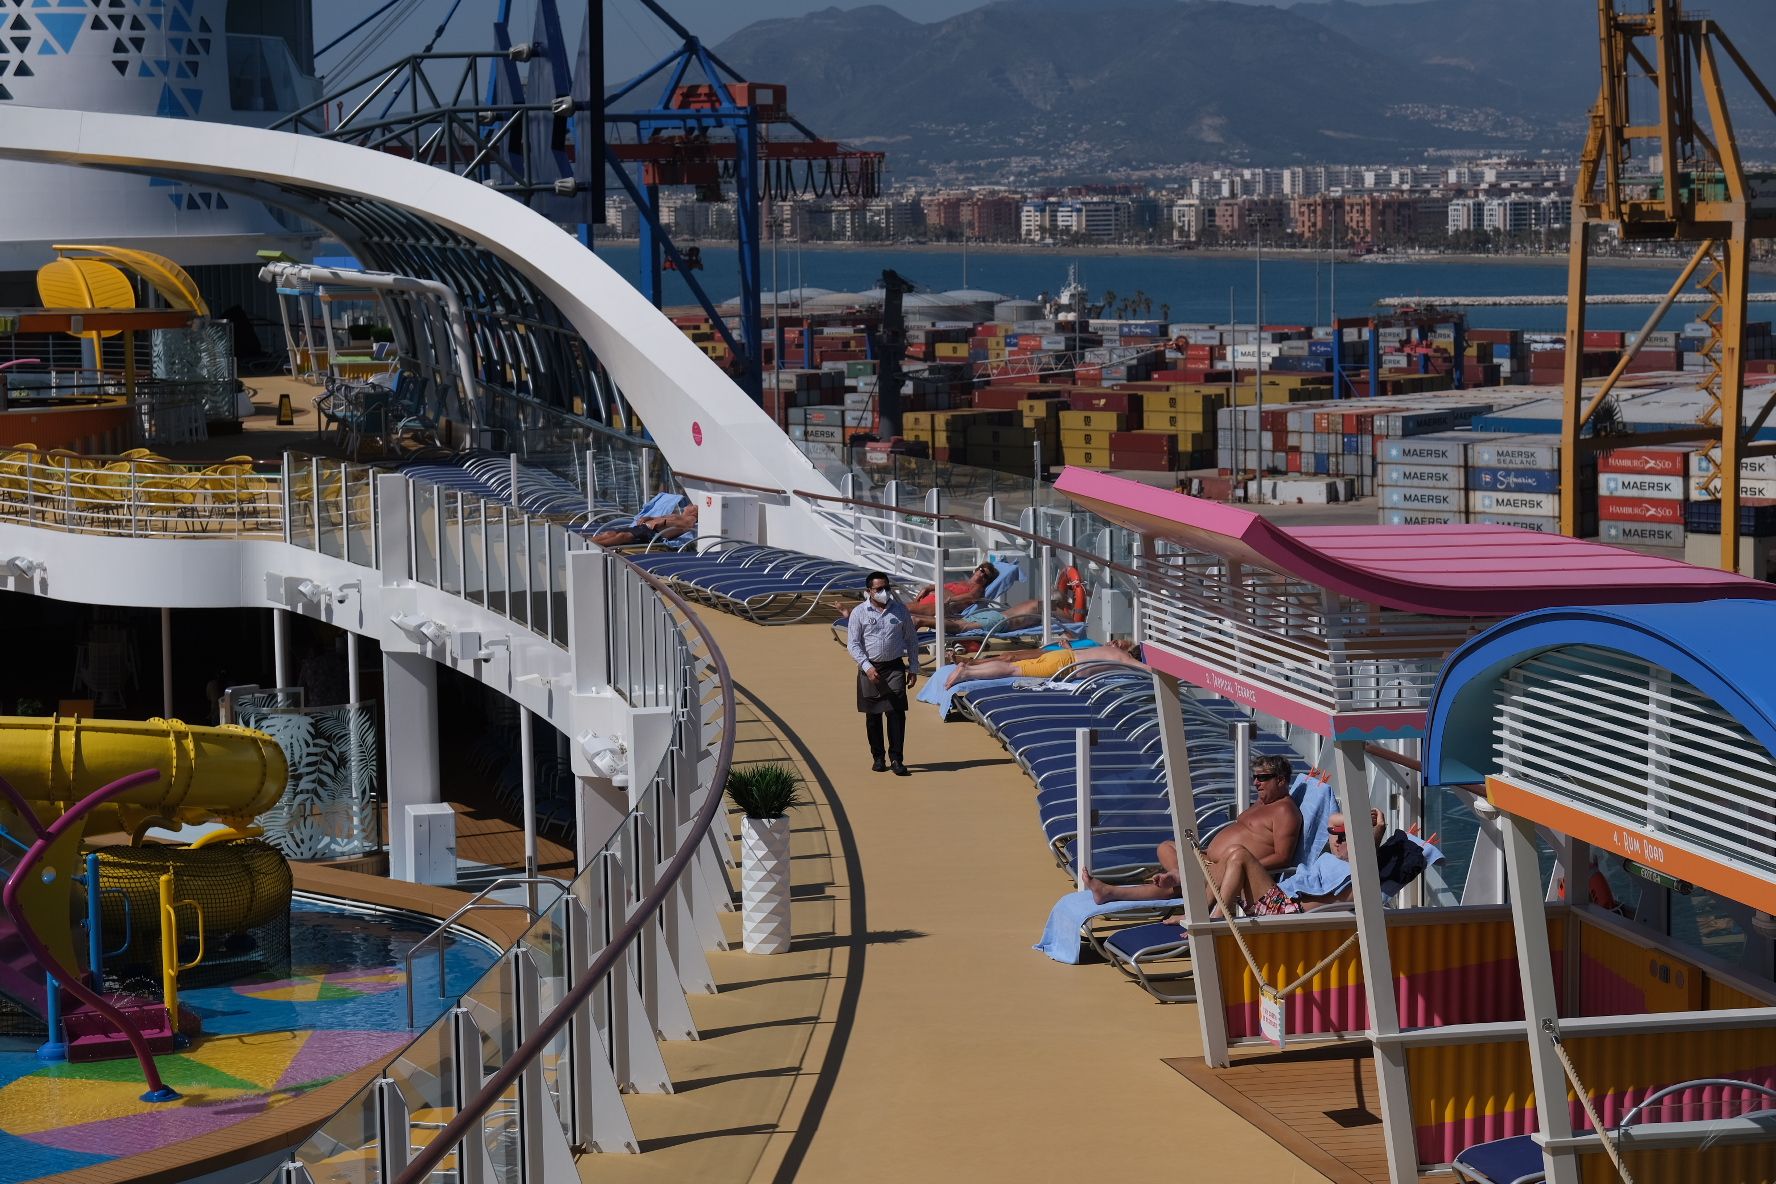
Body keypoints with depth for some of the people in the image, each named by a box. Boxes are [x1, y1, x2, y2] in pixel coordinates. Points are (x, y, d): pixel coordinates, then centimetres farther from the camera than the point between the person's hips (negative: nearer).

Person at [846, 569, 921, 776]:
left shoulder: (900, 610, 5)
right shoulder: (859, 613, -1)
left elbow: (911, 640, 13)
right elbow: (853, 644, -4)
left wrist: (913, 668, 8)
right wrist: (867, 667, -16)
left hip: (895, 667, 0)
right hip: (869, 669, 0)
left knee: (896, 713, -9)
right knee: (873, 716, 6)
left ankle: (896, 759, -7)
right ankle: (878, 757, 18)